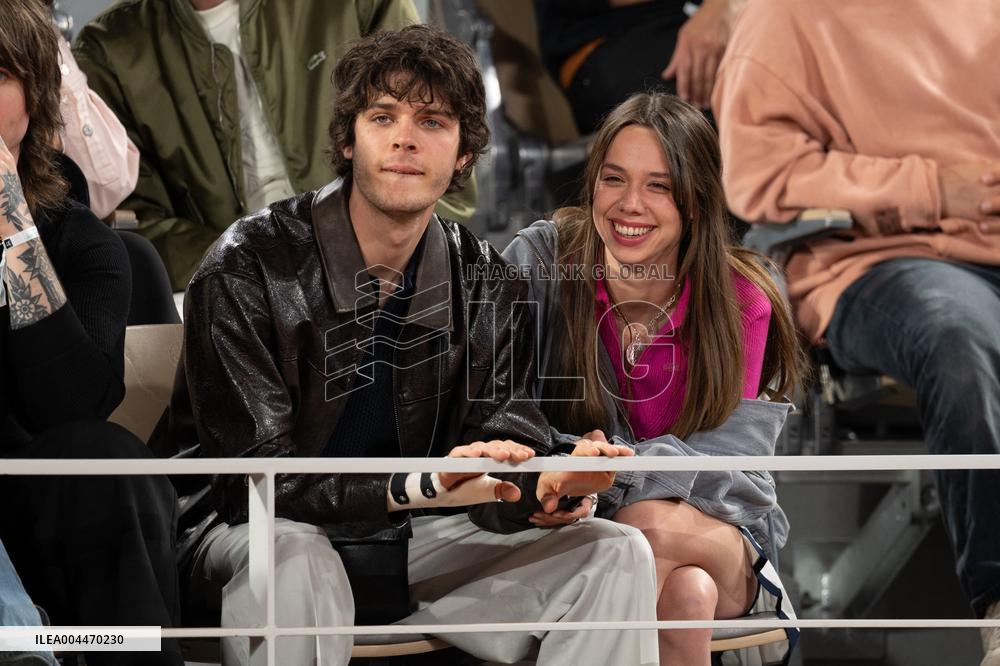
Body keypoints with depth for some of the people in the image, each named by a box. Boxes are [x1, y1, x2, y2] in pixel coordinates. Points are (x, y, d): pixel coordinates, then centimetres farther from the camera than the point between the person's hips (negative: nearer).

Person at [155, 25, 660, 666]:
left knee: (614, 553, -9)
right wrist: (422, 486, -35)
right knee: (295, 558, -40)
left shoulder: (487, 281, 3)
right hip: (260, 536, -5)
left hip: (414, 541, 5)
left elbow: (502, 441, -4)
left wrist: (545, 485, -30)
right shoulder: (250, 268, -14)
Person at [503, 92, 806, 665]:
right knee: (687, 591, -35)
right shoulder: (541, 260, -7)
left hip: (720, 531, 1)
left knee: (655, 522, -35)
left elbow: (725, 455, -16)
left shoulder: (742, 302, -7)